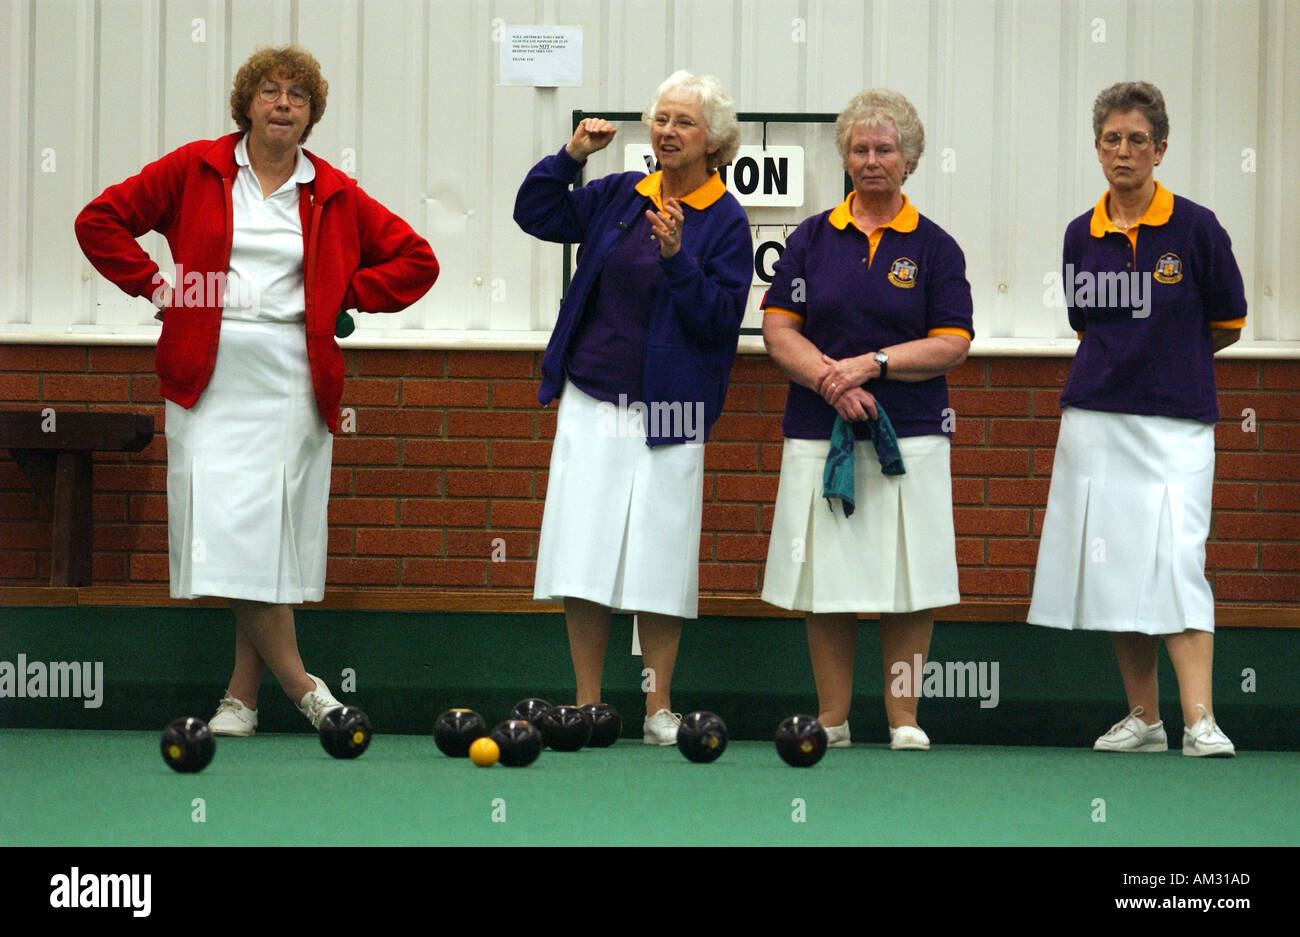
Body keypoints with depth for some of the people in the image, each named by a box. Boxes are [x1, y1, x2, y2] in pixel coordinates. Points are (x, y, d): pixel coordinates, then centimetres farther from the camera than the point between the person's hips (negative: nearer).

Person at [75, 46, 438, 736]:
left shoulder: (333, 195, 8)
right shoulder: (195, 170, 6)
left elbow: (415, 261, 14)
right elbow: (101, 220, 8)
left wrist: (343, 297, 4)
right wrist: (154, 285, 2)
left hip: (292, 380, 1)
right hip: (209, 375, -1)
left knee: (273, 534, -2)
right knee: (229, 527, -11)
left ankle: (242, 696, 5)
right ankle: (299, 684, -4)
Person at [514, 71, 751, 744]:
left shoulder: (724, 221, -3)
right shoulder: (620, 195, 10)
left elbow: (719, 320, -10)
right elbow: (536, 215, 16)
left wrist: (677, 259, -23)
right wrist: (571, 156, 2)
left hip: (665, 413, -4)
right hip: (591, 403, 4)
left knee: (657, 558, -1)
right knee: (584, 556, 2)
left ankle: (658, 708, 10)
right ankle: (587, 705, 9)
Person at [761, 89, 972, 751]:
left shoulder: (934, 247, 5)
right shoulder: (813, 238, 9)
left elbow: (952, 344, -1)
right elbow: (778, 330, 3)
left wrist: (874, 363, -13)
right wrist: (831, 380, -12)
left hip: (909, 435, -1)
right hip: (819, 432, 1)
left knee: (908, 577, -3)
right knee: (825, 577, 1)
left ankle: (903, 718, 5)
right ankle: (831, 718, 9)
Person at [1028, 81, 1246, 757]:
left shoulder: (1195, 228, -3)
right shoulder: (1081, 235, 7)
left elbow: (1226, 324, 6)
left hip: (1176, 422, -4)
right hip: (1096, 419, 4)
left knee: (1177, 561, -14)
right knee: (1115, 567, 3)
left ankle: (1199, 721, -18)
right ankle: (1143, 718, 12)